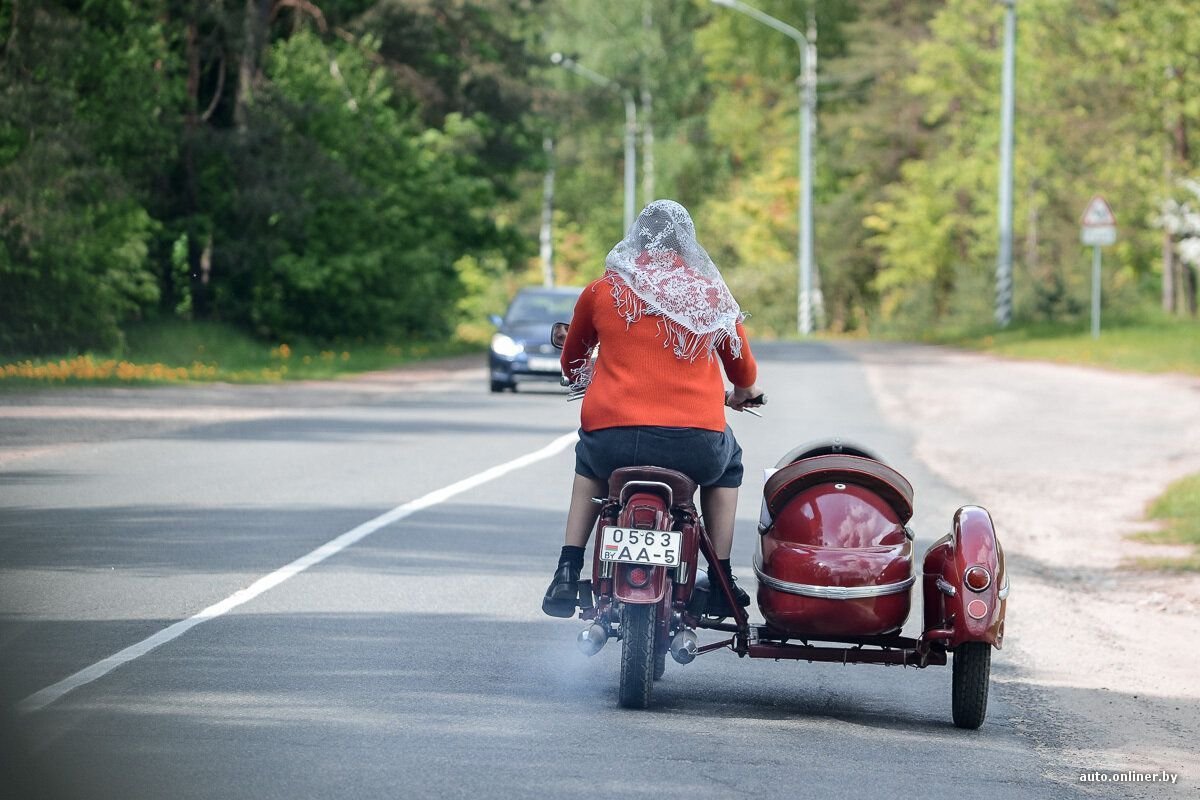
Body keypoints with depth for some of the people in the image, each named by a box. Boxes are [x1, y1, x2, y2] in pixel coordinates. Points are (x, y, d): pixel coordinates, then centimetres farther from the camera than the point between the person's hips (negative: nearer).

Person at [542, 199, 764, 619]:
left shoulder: (601, 291, 8)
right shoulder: (711, 294, 8)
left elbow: (573, 364, 24)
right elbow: (745, 376, 20)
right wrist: (742, 395, 45)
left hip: (613, 439, 1)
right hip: (696, 449, 0)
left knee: (590, 459, 37)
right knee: (727, 464, 35)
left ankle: (567, 574, 25)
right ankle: (720, 582, 29)